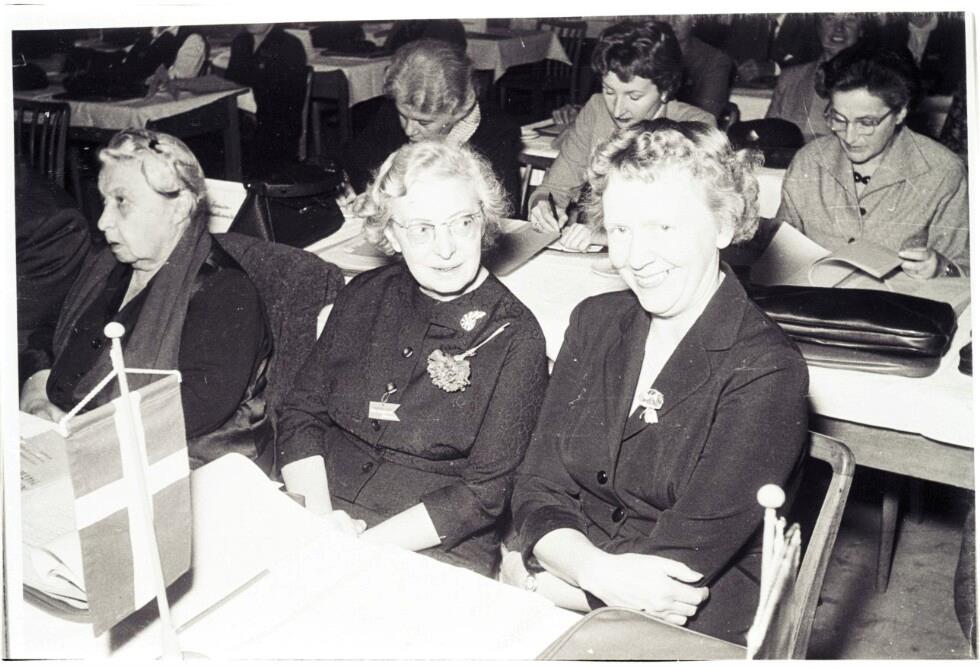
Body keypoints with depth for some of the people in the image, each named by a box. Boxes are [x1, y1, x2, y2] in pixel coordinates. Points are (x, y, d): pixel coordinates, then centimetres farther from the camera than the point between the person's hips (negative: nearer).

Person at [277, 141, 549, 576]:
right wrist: (318, 513, -10)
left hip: (436, 552, -4)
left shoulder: (515, 338, -7)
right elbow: (301, 414, 8)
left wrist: (365, 545, -16)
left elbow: (485, 491, -9)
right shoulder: (364, 295, 8)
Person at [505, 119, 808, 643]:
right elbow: (537, 490, -1)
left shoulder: (765, 372, -13)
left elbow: (681, 565, -17)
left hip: (692, 633, -4)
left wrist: (526, 577, -15)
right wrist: (600, 573, -19)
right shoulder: (595, 322, 4)